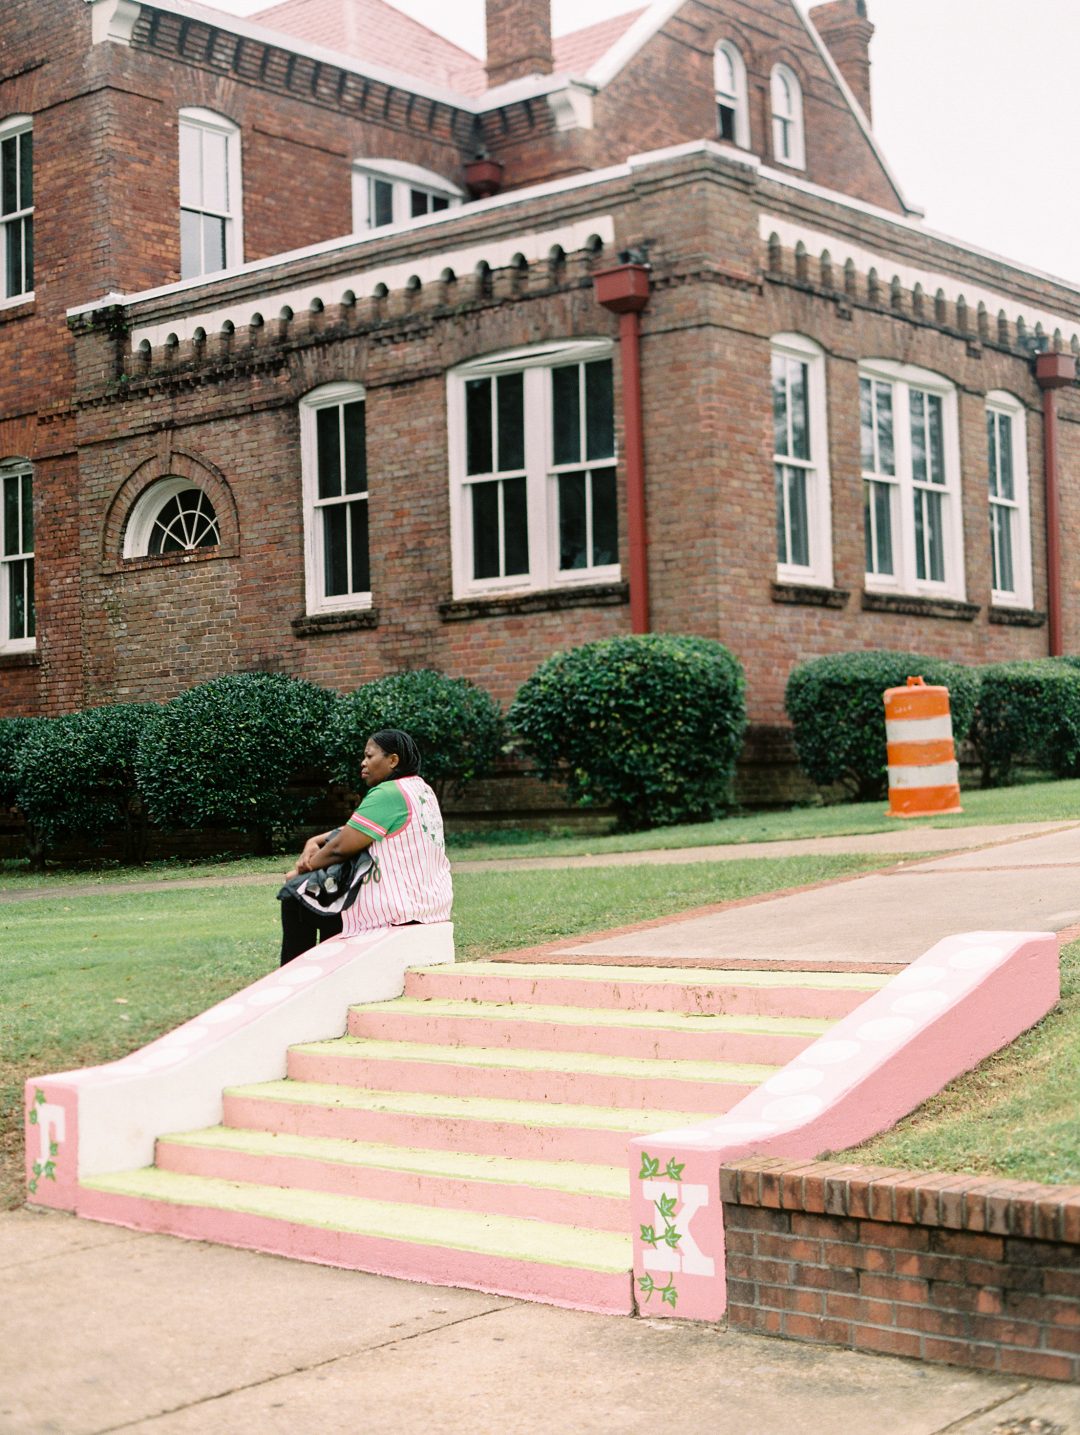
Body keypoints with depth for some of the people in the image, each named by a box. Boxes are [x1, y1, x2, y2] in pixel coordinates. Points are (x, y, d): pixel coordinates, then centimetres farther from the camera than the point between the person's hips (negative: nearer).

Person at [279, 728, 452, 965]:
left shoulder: (387, 794, -17)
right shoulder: (421, 789, 13)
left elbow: (341, 847, -16)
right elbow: (354, 830, 17)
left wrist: (302, 870, 0)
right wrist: (314, 841, 5)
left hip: (395, 910, -9)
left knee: (294, 899, 5)